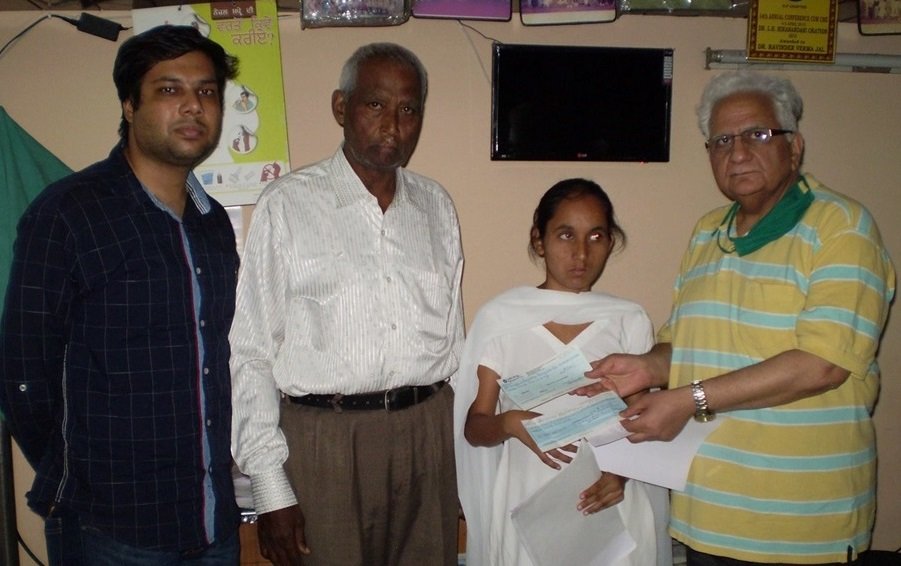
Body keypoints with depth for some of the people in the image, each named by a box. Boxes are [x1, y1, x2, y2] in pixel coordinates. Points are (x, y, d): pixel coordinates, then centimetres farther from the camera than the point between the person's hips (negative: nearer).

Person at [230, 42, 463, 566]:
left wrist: (465, 455, 9)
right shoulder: (288, 204, -5)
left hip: (428, 433, 4)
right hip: (324, 438, -3)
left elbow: (453, 336, 12)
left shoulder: (437, 206, 8)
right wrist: (271, 492, -7)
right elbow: (253, 353, -5)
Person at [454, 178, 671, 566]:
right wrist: (510, 423, -21)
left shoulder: (630, 321, 0)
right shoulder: (500, 317, -3)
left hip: (608, 504, 1)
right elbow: (474, 428, 0)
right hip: (527, 507, -1)